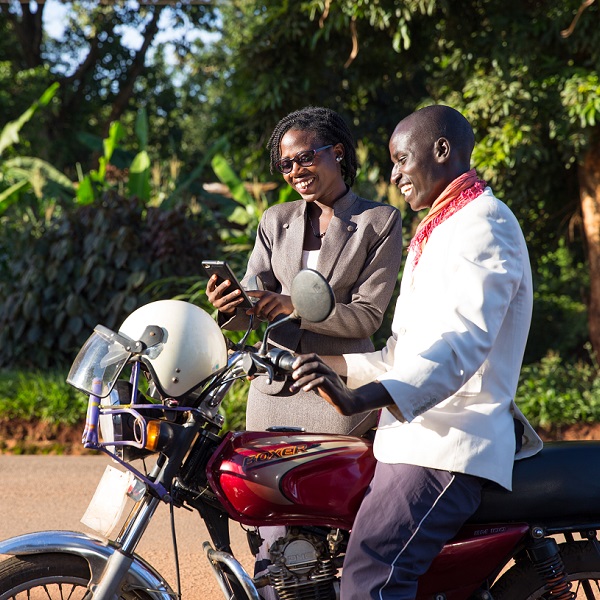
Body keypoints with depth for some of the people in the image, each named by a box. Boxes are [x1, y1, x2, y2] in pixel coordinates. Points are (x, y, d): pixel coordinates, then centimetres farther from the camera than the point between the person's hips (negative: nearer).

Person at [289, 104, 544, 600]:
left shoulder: (483, 226, -10)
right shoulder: (440, 231, 25)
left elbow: (463, 341, -28)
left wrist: (365, 399, -41)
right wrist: (337, 368, 16)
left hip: (448, 446, -11)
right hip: (417, 437, 11)